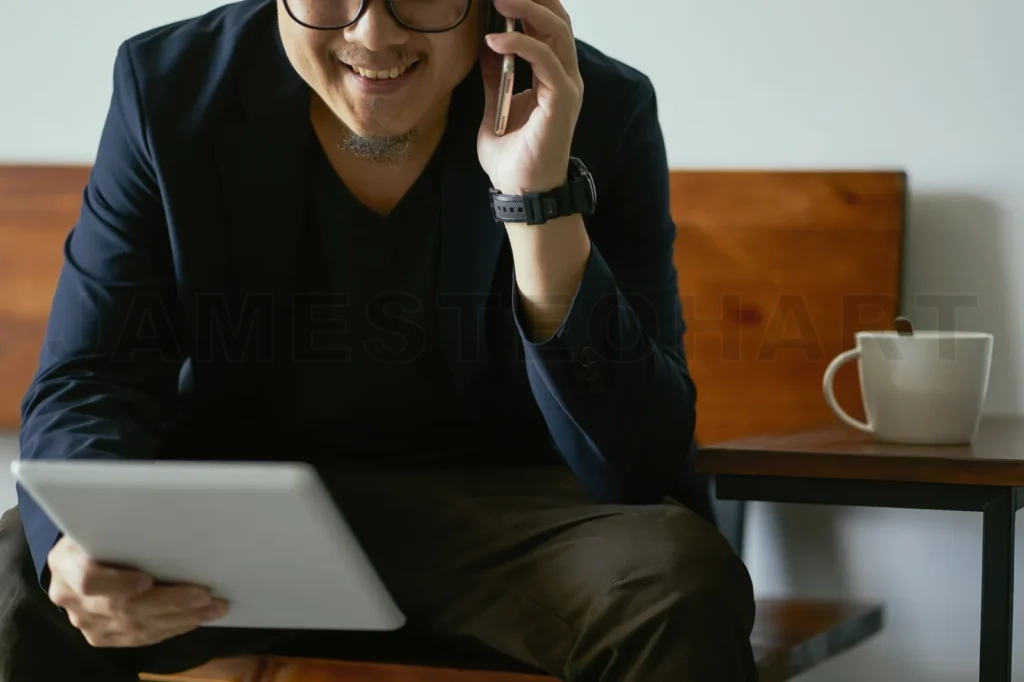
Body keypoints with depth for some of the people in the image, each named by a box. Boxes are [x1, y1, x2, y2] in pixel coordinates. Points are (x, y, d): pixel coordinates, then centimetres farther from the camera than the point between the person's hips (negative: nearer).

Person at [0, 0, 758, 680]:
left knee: (682, 588, -31)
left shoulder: (599, 112, -14)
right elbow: (85, 385, -11)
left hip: (507, 508, 0)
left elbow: (640, 467, -18)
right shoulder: (170, 86, -10)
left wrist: (541, 198, -30)